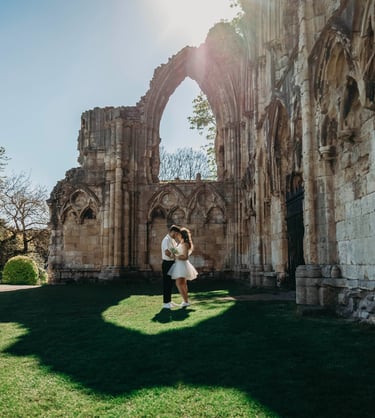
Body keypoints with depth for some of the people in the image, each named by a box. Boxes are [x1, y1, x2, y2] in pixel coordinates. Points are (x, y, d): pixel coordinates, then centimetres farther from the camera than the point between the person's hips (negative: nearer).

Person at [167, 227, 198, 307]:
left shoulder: (185, 244, -17)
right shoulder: (181, 243, 12)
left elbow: (185, 257, -22)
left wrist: (176, 257, -17)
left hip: (182, 265, -10)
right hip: (179, 265, 10)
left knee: (179, 284, -15)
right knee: (183, 284, 16)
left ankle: (186, 301, -15)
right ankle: (186, 300, 25)